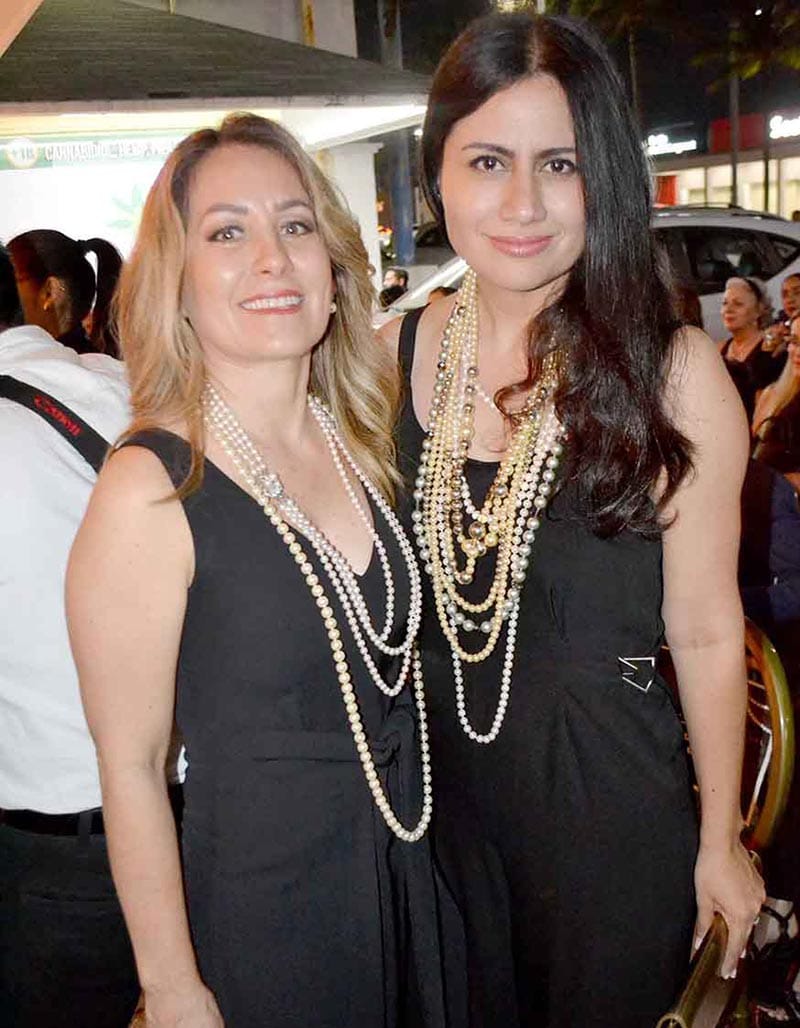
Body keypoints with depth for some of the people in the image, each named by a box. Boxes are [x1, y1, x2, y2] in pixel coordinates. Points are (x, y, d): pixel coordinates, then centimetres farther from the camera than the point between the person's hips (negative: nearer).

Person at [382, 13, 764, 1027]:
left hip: (611, 802, -3)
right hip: (439, 785, 4)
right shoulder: (394, 354, -6)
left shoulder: (673, 371, -17)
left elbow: (704, 631, -10)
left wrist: (721, 839, -2)